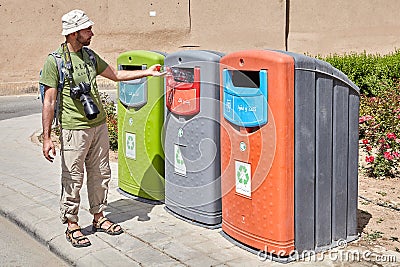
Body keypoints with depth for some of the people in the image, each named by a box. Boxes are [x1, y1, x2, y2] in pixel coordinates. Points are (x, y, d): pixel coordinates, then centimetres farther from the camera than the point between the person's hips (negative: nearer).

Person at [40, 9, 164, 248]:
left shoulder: (90, 56, 9)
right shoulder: (55, 61, -10)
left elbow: (116, 74, 22)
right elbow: (49, 102, -11)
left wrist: (147, 72, 17)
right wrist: (47, 138, -13)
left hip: (99, 125, 7)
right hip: (74, 129, -6)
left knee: (100, 174, 13)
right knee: (73, 179, 2)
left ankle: (99, 217, 29)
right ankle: (72, 224, 17)